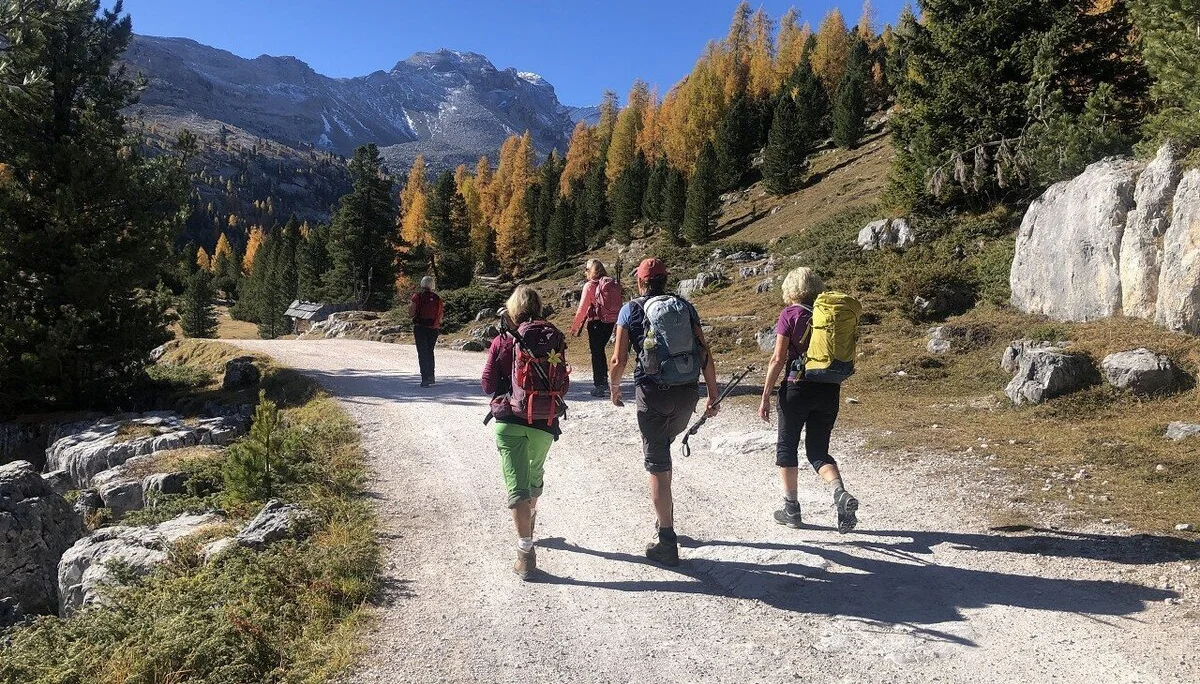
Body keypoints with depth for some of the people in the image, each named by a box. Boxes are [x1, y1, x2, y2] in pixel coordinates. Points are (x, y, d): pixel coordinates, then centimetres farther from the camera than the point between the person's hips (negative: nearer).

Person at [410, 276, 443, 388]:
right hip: (433, 328, 3)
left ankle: (425, 379, -8)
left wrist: (410, 305, 12)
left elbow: (411, 313, -6)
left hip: (420, 328, -3)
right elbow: (440, 317, 4)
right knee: (430, 352, 19)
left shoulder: (417, 296, -5)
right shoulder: (437, 298, 4)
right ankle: (431, 376, 21)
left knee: (422, 353, -1)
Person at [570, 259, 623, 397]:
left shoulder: (590, 286, -11)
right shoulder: (614, 284, 4)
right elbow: (619, 305, 7)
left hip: (596, 323, -6)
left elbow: (582, 309, -9)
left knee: (596, 353, 4)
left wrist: (575, 327, -1)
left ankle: (599, 385, 6)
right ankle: (603, 380, 30)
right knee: (600, 350, 21)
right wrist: (618, 323, 18)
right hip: (610, 323, 6)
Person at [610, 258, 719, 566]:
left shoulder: (631, 310, 2)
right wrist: (713, 395, 11)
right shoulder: (685, 307, 10)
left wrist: (614, 389, 14)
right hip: (688, 392, 4)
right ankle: (665, 514, 35)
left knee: (658, 466, 3)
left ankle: (667, 543, 5)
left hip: (653, 393, -4)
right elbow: (705, 355, 5)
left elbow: (619, 360, -3)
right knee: (663, 449, 28)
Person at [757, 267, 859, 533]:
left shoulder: (790, 314, -6)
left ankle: (791, 508, 16)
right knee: (818, 450, 13)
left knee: (787, 447, 13)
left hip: (798, 387, -4)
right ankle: (841, 493, -13)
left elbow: (778, 359, -10)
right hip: (829, 389, 4)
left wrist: (765, 396, -5)